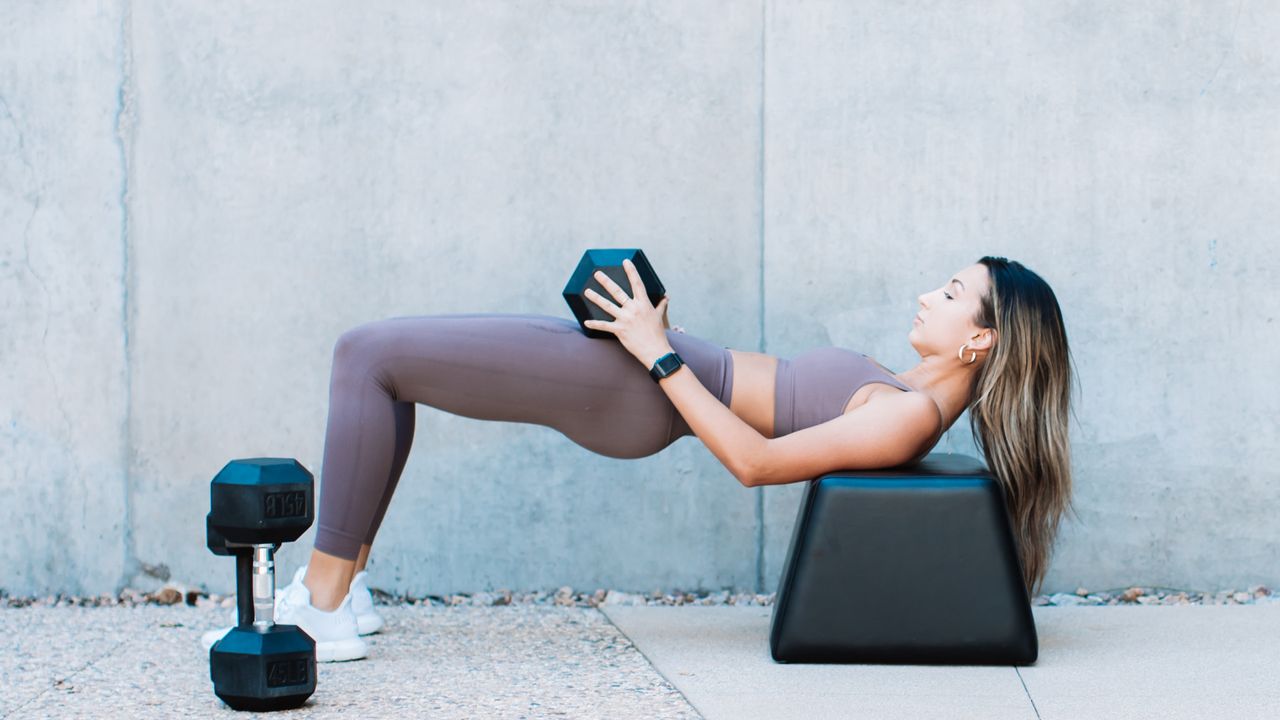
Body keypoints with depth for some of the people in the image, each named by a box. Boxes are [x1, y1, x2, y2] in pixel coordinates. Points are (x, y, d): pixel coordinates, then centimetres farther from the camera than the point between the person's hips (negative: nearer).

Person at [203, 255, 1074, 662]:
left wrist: (659, 355, -17)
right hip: (657, 363, 10)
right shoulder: (902, 396, 12)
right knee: (373, 351, 11)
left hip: (634, 392, -10)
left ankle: (325, 609, -6)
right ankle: (340, 578, 13)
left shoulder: (908, 419, -16)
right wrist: (658, 337, 21)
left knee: (369, 355, -10)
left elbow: (758, 461, -21)